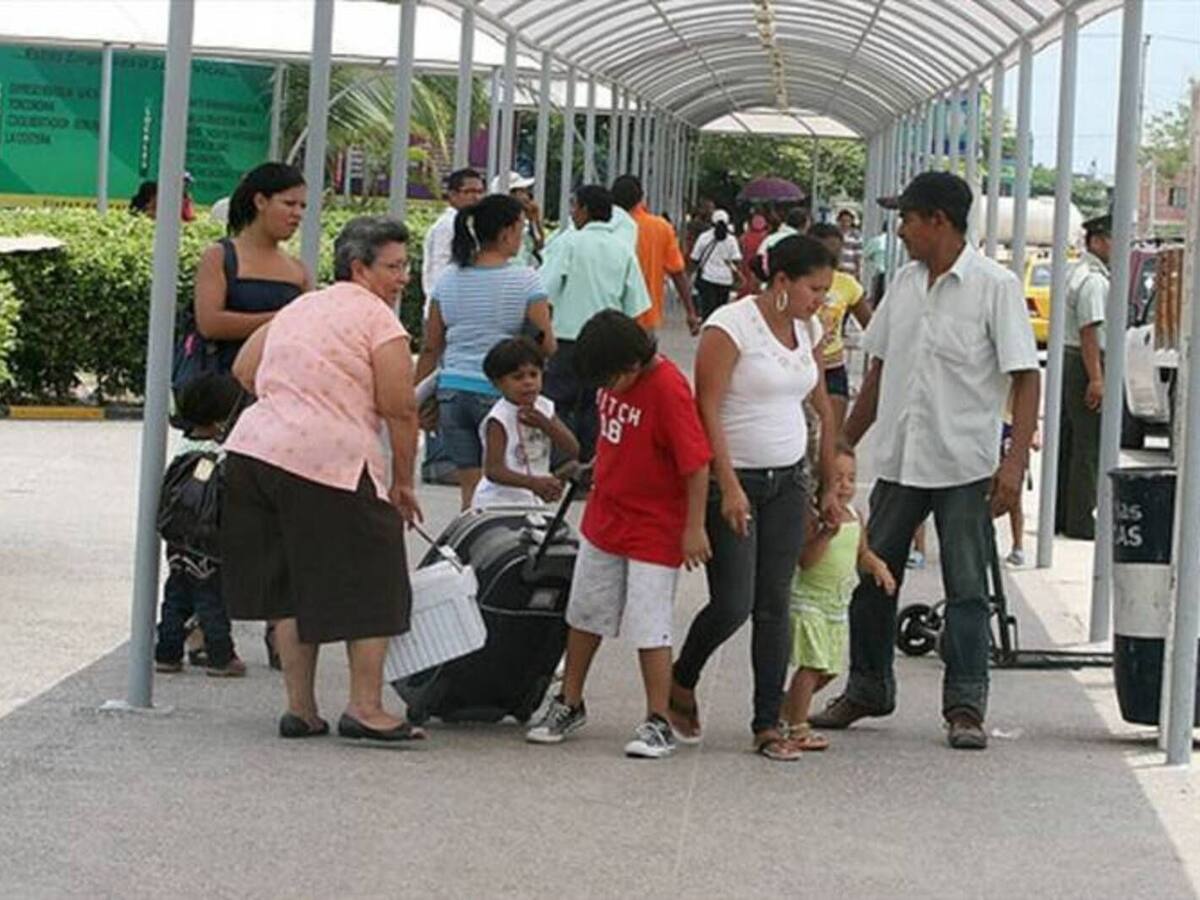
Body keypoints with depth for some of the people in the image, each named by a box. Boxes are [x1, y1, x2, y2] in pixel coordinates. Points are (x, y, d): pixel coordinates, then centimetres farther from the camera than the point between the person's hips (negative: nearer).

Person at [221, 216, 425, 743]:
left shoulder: (297, 309, 20)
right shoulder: (376, 317, -2)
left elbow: (244, 371, 24)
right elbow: (399, 410, -6)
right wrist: (403, 483, 4)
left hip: (254, 448, 7)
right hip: (329, 462, -7)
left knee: (290, 586, 15)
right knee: (370, 586, 3)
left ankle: (300, 708, 16)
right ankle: (365, 708, 1)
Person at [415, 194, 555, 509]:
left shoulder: (449, 279, 5)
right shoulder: (525, 281, -8)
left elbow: (430, 348, 8)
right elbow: (548, 347, -7)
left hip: (453, 391, 4)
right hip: (500, 392, -4)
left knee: (471, 491, 9)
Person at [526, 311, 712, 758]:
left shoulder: (667, 388, -24)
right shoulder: (614, 375, -1)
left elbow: (697, 463, -22)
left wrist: (694, 528, -19)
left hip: (654, 529, -8)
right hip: (605, 516, 8)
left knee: (648, 627, -5)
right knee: (584, 613, 15)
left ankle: (658, 724, 4)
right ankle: (569, 704, 29)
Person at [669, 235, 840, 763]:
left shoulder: (807, 330, 8)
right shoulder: (730, 327, -14)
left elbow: (822, 408, 17)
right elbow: (707, 411, -17)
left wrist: (831, 486, 16)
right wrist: (729, 488, -21)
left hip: (787, 482, 6)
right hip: (733, 479, -6)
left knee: (774, 605, 4)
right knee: (733, 604, -9)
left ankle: (768, 724, 8)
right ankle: (681, 687, 18)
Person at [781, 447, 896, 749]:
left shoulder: (854, 518, 8)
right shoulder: (814, 517, -15)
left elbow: (861, 554, 20)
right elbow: (805, 559, -23)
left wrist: (877, 566, -1)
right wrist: (827, 533, -35)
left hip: (837, 604, 8)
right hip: (808, 601, -8)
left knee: (828, 668, 13)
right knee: (811, 665, -11)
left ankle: (786, 705, 32)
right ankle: (797, 728, -3)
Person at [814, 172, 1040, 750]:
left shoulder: (995, 286, -9)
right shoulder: (906, 283, 10)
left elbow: (1025, 377, -11)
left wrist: (1015, 462, -19)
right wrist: (844, 444, 17)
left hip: (965, 467, -6)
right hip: (899, 460, 6)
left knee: (967, 589, -1)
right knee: (872, 578, 10)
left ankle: (965, 706, 6)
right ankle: (867, 690, 24)